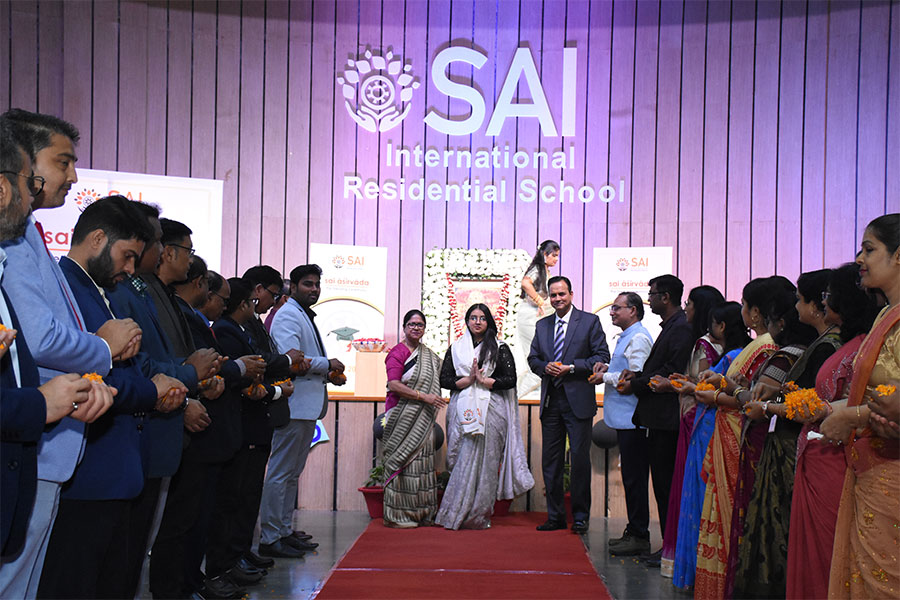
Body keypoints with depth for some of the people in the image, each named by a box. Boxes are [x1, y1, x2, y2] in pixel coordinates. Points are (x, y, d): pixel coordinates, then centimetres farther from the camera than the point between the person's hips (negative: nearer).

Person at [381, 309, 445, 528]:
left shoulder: (428, 354, 16)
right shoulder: (398, 352, -6)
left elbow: (441, 377, 25)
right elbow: (393, 385, -16)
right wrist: (423, 396, -19)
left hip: (423, 418, 7)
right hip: (403, 417, -7)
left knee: (421, 460, 8)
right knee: (403, 461, -5)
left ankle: (422, 513, 14)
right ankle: (398, 515, 3)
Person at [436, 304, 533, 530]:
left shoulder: (500, 349, 7)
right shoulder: (455, 348, 13)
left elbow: (510, 380, -2)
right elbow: (444, 380, 5)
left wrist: (483, 380, -9)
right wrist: (468, 379, -9)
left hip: (490, 411, -2)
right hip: (463, 412, 2)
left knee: (484, 460, -4)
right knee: (463, 461, -1)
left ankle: (478, 516, 4)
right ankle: (459, 514, 7)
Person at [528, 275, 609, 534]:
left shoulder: (590, 321, 0)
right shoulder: (542, 325, 14)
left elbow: (602, 356, -5)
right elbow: (533, 359, 16)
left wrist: (571, 367, -13)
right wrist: (545, 367, -6)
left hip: (578, 400, -4)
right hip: (550, 401, 5)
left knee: (580, 459, -1)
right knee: (550, 459, 7)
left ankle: (580, 517, 10)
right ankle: (555, 516, 18)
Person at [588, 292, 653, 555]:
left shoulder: (638, 338, -14)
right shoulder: (627, 336, 19)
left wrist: (605, 377, -11)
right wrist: (608, 367, 11)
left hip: (632, 419, -11)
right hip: (625, 417, 11)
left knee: (634, 477, -5)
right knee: (631, 477, 14)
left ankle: (639, 537, 2)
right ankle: (634, 532, 21)